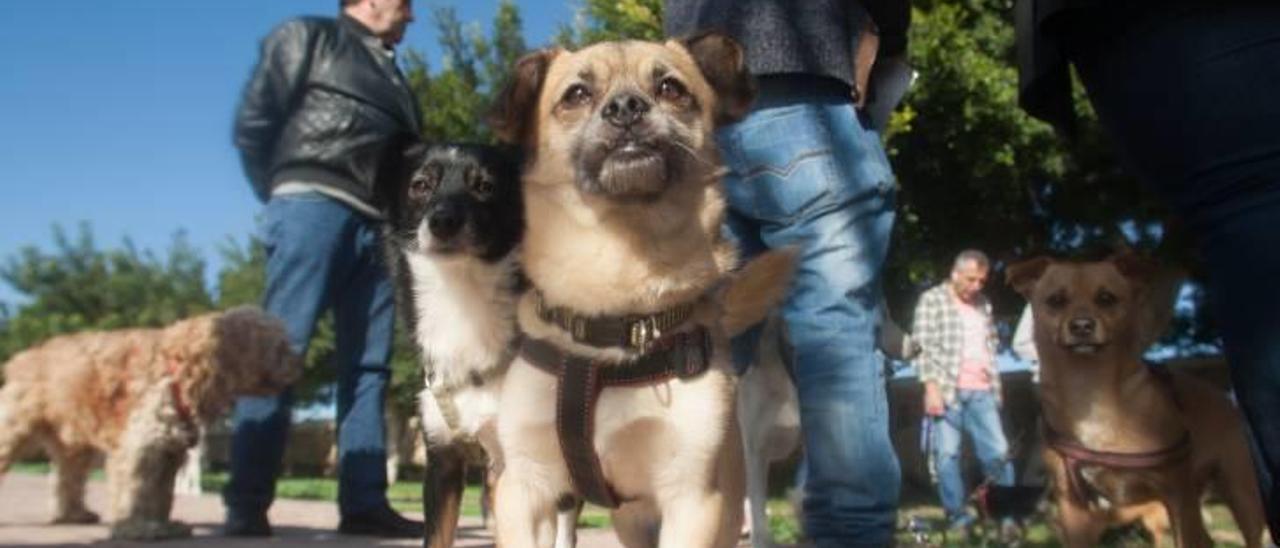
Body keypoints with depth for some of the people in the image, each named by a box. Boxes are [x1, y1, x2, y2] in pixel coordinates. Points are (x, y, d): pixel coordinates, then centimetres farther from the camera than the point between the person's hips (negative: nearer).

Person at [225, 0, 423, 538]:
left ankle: (364, 503, 1)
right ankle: (246, 504, -8)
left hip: (374, 226, 7)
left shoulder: (391, 75, 29)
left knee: (366, 366, 1)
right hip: (315, 206, -7)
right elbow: (253, 120, 2)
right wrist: (282, 196, 1)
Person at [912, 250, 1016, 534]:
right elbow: (923, 346, -6)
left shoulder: (983, 304, 17)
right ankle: (957, 515, 4)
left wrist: (995, 384, 16)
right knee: (947, 453, -3)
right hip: (947, 390, -5)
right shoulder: (932, 299, 0)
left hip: (981, 391, 5)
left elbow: (991, 345, 23)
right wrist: (931, 387, -13)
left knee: (998, 450, 4)